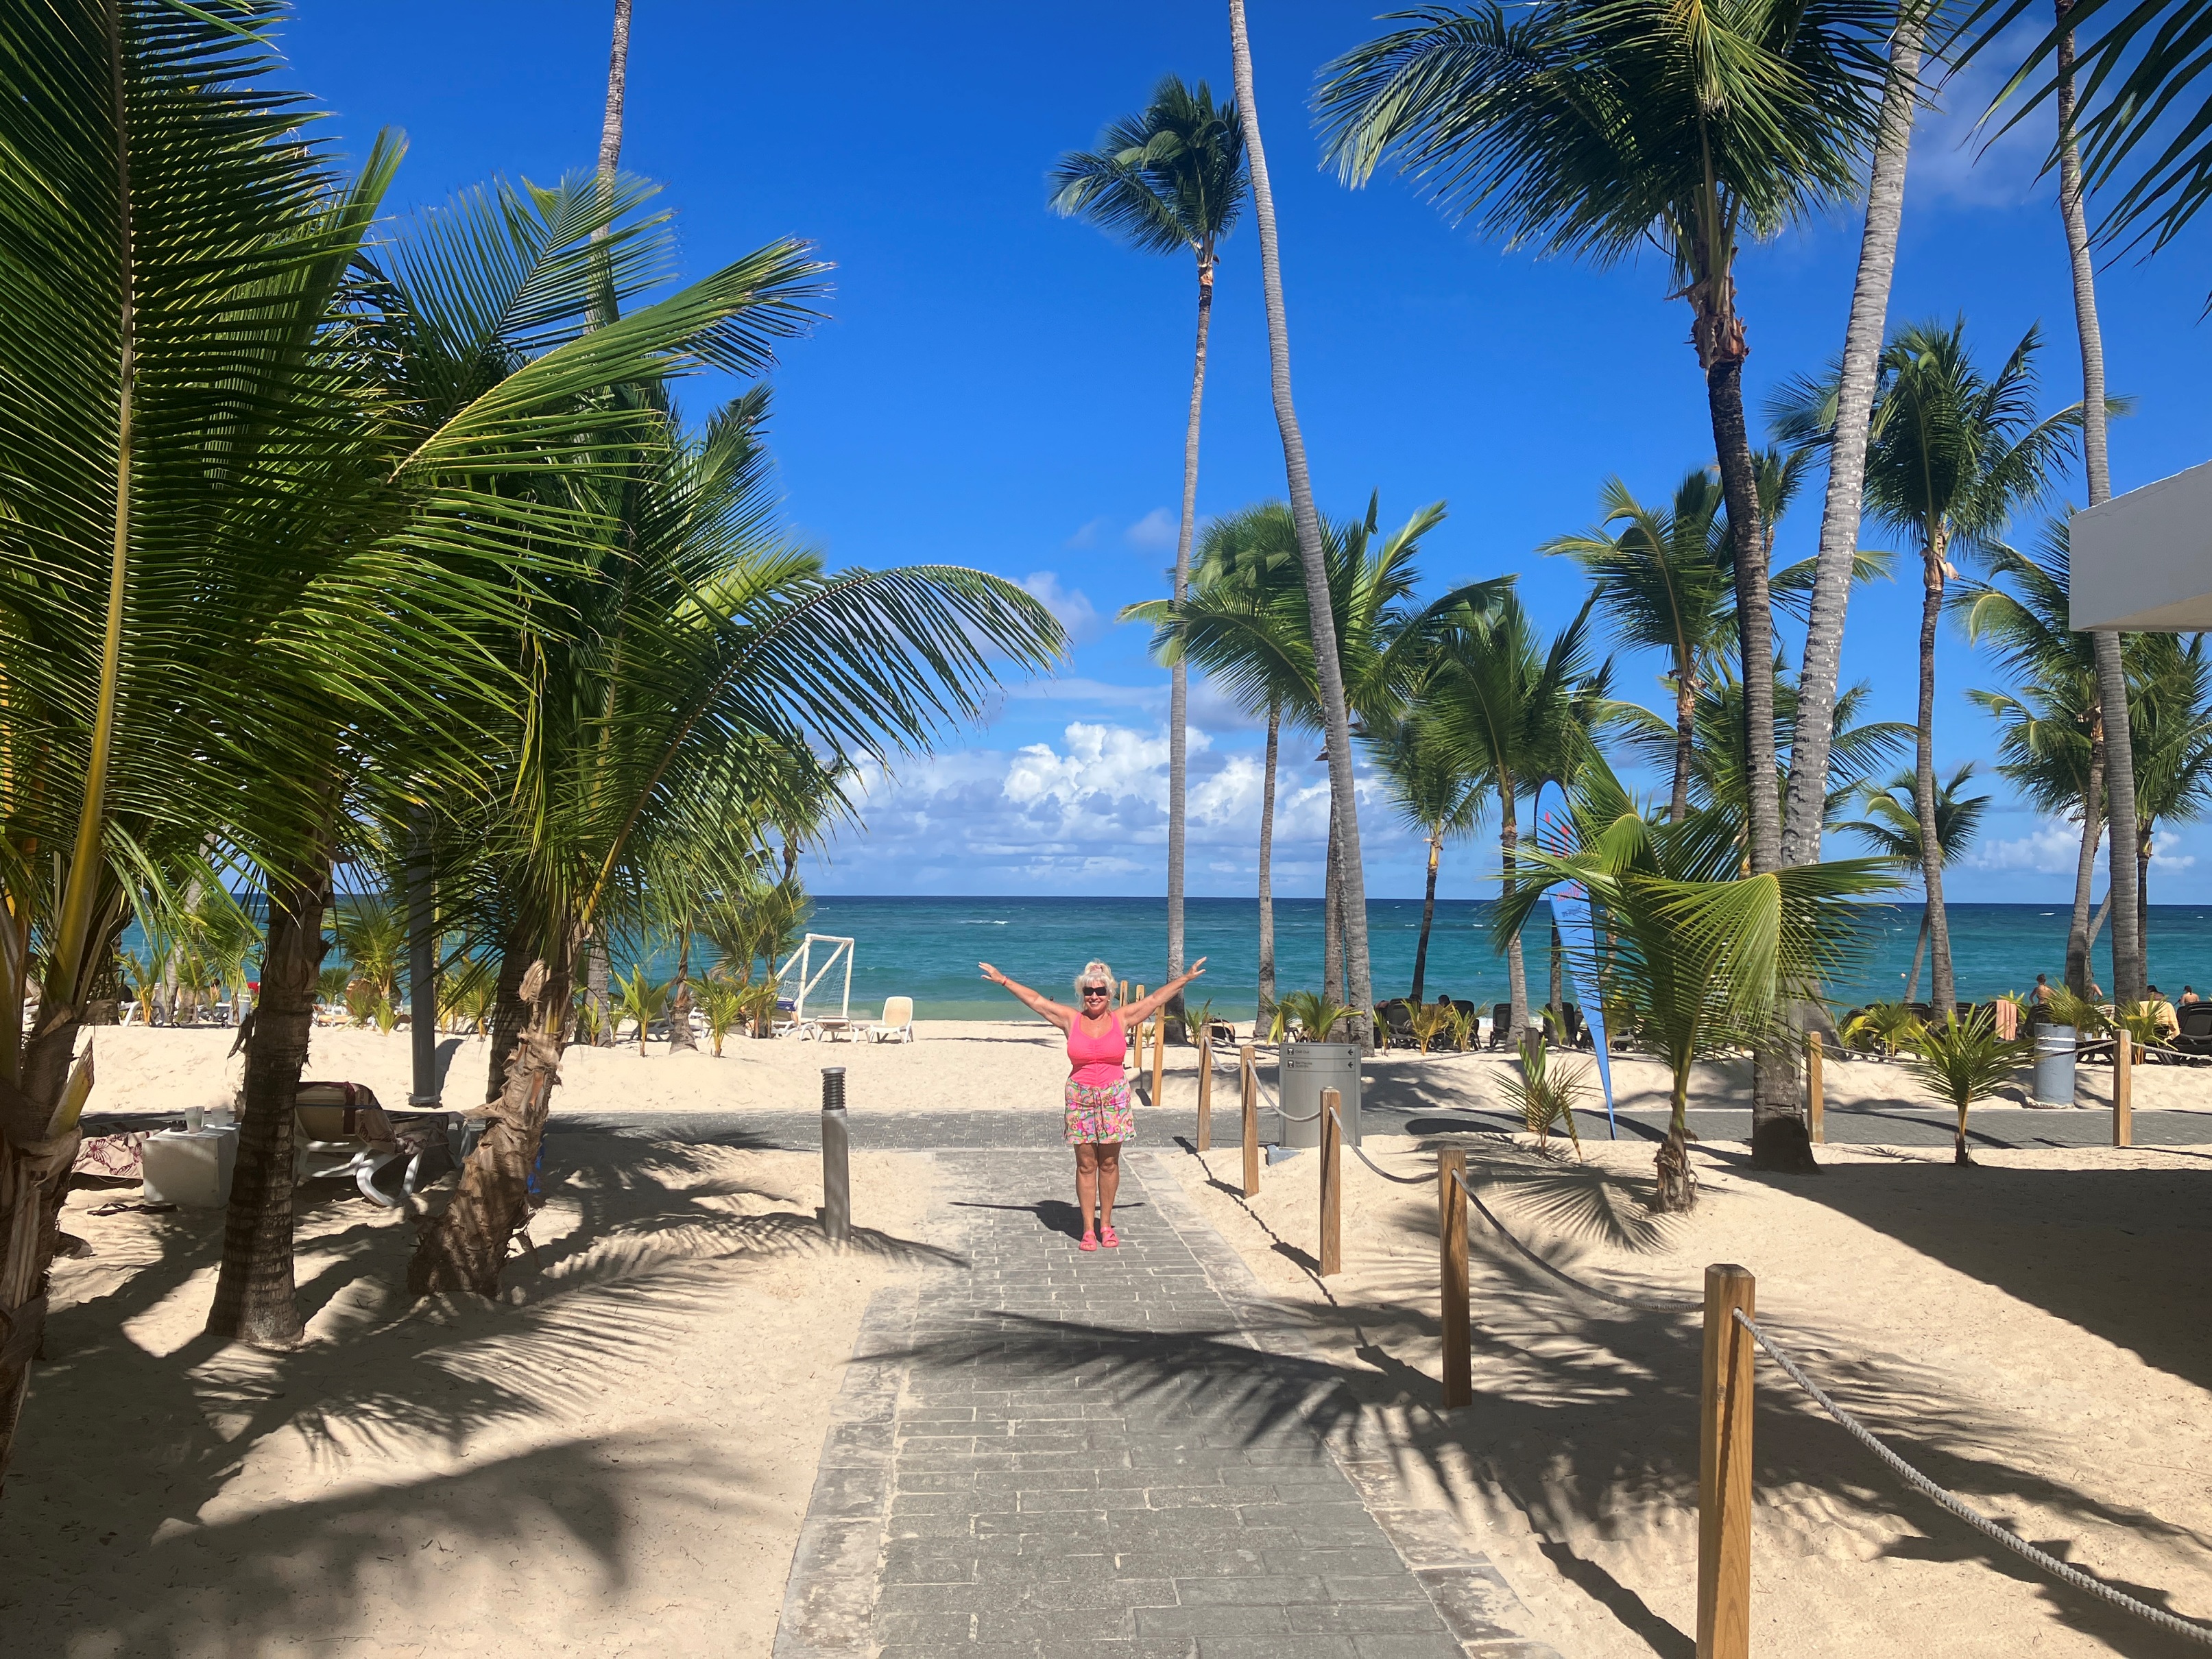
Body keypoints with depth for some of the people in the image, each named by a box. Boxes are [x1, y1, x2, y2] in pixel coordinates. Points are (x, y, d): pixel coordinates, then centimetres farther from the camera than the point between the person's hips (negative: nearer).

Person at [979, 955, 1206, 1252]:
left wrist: (1186, 978, 6)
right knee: (1086, 1164, 3)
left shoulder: (1122, 1019, 3)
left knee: (1109, 1163, 7)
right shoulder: (1071, 1019, 2)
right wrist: (1004, 981, 5)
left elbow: (1156, 998, 6)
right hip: (1080, 1099, 0)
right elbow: (1034, 1000, 5)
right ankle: (1088, 1229, 9)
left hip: (1114, 1099, 0)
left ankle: (1106, 1224, 19)